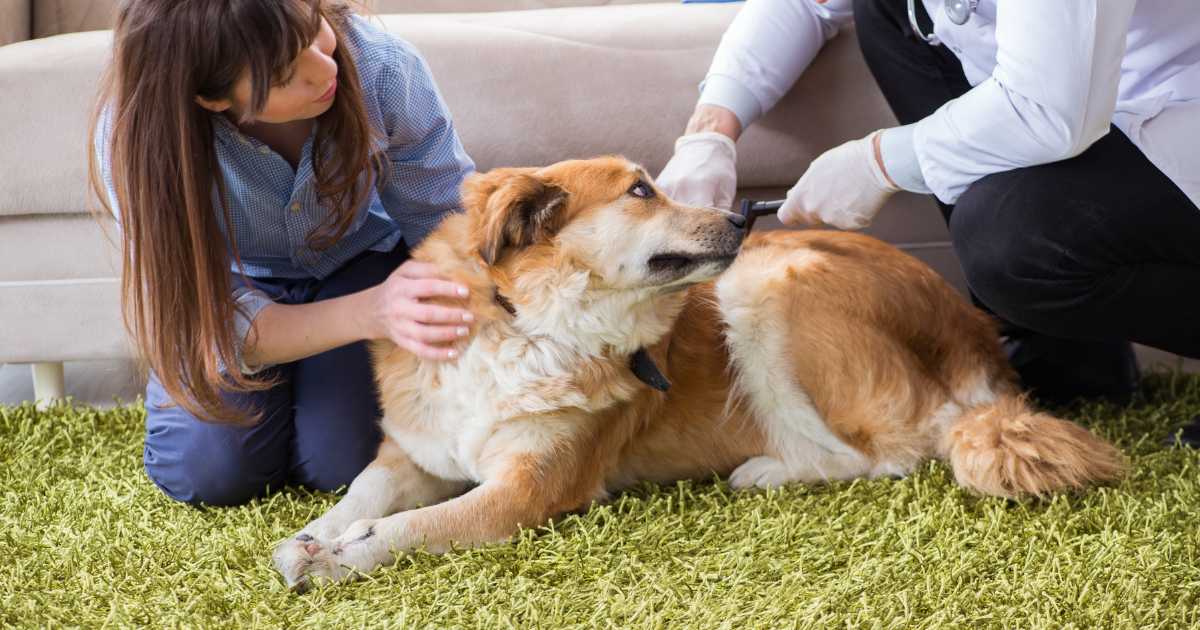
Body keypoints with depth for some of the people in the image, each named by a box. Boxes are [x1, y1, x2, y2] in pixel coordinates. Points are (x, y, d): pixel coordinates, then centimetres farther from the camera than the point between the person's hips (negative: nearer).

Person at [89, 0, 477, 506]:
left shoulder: (380, 66, -34)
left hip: (360, 260, 0)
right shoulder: (137, 137, -34)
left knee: (342, 463, -18)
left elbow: (450, 226, -19)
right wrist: (371, 313, -50)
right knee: (208, 471, -18)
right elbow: (217, 321, -33)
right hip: (241, 284, 0)